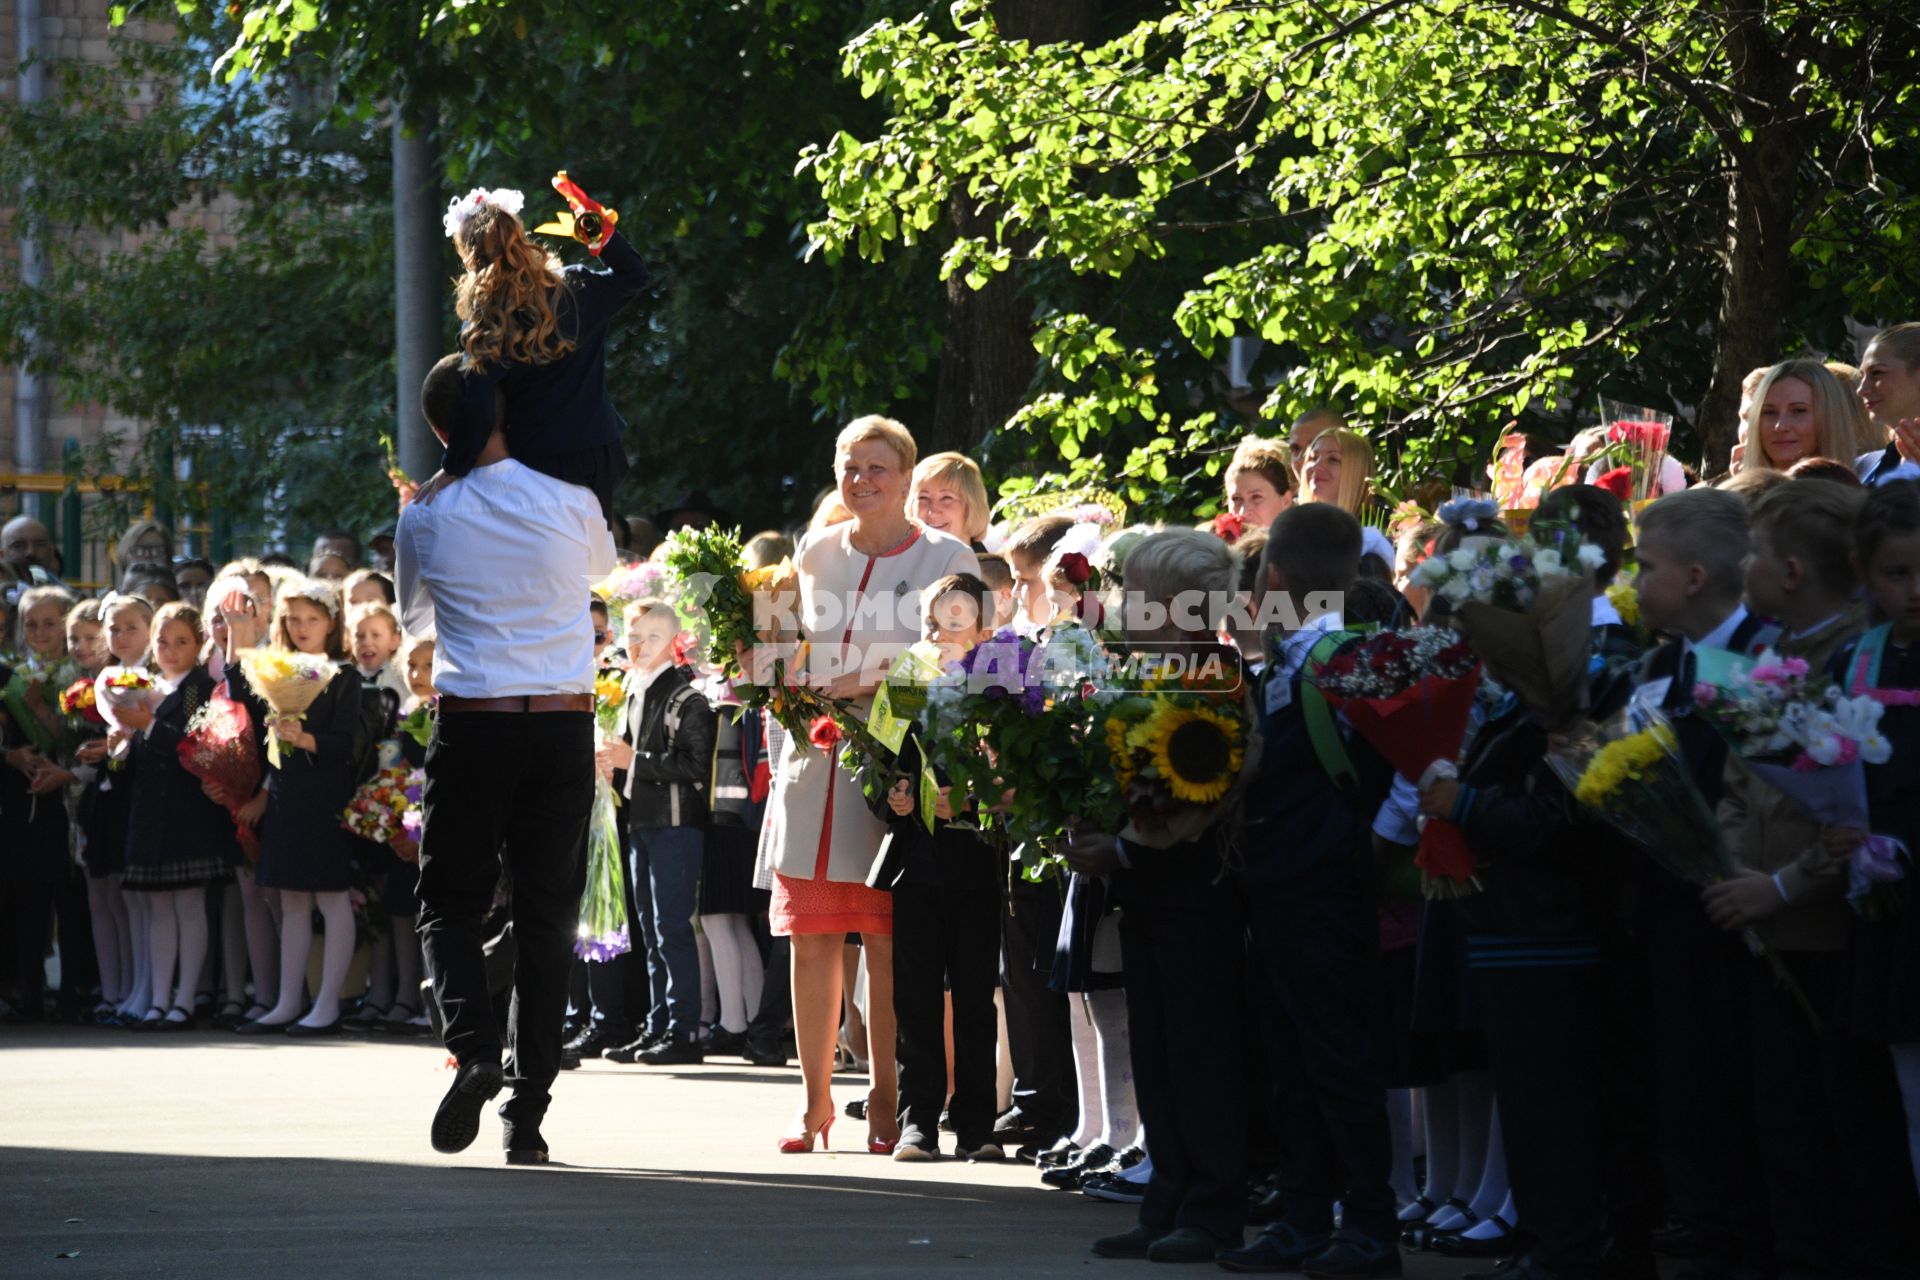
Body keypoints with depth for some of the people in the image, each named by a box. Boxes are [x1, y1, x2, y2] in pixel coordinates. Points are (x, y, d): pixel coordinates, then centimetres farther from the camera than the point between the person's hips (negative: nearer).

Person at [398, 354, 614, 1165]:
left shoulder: (425, 518, 0)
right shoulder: (570, 504, -1)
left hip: (471, 725, -1)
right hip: (564, 725, 1)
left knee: (450, 903, 10)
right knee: (548, 917, 6)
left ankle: (473, 1045, -18)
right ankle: (527, 1114, 3)